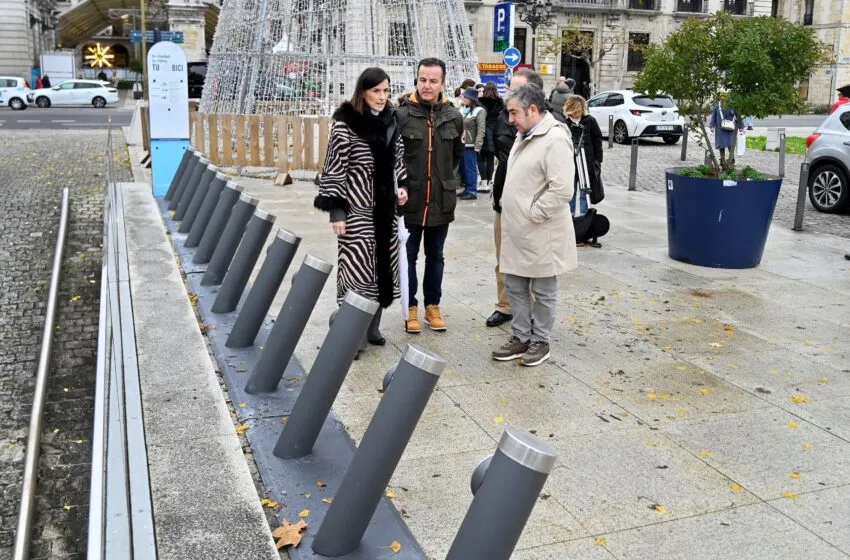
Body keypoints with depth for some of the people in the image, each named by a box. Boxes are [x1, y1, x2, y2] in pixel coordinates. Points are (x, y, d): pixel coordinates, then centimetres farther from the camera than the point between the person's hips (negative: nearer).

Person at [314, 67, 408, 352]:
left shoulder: (390, 119, 9)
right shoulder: (345, 122, -10)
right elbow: (335, 167, -11)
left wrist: (402, 185, 6)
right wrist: (336, 209, -14)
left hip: (386, 205, 6)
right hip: (357, 207, -6)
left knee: (383, 263, 9)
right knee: (357, 265, -6)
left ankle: (372, 325, 21)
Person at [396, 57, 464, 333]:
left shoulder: (453, 117, 1)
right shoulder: (402, 114, -10)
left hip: (441, 200, 3)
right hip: (410, 199, -3)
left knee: (435, 256, 15)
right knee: (409, 256, 9)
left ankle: (433, 305, 28)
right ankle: (411, 306, 22)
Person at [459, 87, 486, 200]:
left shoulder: (479, 111, -9)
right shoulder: (462, 109, 13)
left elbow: (481, 130, -13)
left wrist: (477, 146, -18)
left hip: (471, 145, -7)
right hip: (461, 144, 7)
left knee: (470, 169, -3)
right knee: (463, 168, 12)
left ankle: (472, 192, 3)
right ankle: (467, 189, 22)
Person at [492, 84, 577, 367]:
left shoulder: (555, 139, -18)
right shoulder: (524, 135, 12)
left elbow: (562, 190, -25)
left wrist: (532, 214, -17)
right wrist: (513, 214, 12)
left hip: (540, 232, -9)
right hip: (516, 230, 9)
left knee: (543, 291, 7)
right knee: (515, 286, 15)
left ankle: (540, 341, 20)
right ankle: (521, 337, 28)